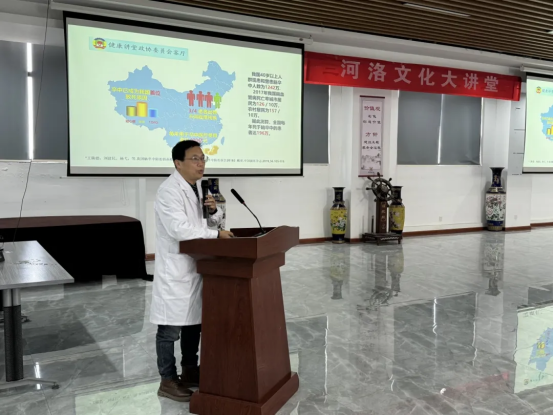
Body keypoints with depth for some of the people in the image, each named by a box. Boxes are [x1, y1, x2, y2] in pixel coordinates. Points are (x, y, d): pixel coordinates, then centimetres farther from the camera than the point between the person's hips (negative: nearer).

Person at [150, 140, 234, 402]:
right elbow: (179, 229, -28)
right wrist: (217, 234, -23)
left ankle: (190, 371, 33)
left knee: (194, 322, 18)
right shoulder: (169, 190, -18)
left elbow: (211, 222, 17)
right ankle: (168, 381, 16)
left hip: (195, 266, 9)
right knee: (171, 327, 2)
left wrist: (214, 210, -5)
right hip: (174, 269, -9)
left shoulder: (196, 187, 10)